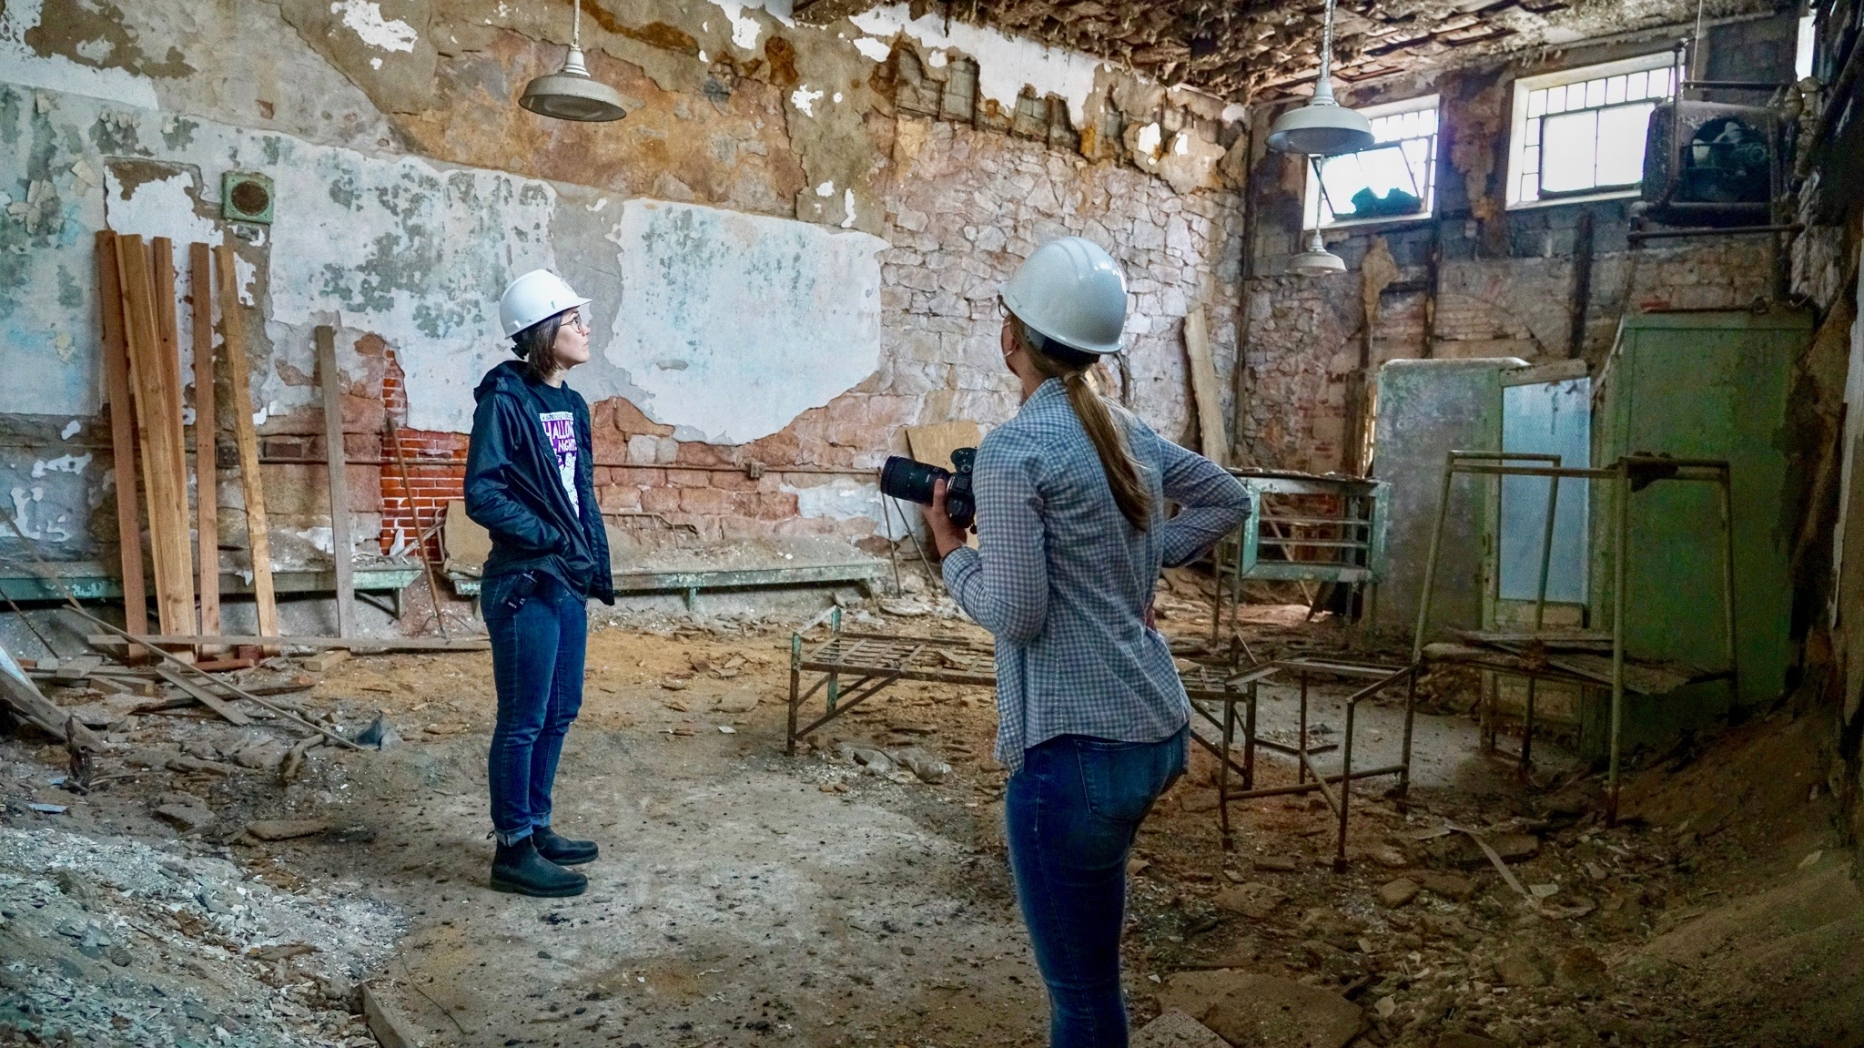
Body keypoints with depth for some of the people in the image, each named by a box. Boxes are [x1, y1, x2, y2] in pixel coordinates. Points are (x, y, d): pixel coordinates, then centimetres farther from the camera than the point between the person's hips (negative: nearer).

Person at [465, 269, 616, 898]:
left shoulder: (570, 405, 11)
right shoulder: (504, 400, -13)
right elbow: (482, 494, -18)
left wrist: (596, 562, 7)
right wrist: (550, 538, -18)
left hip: (568, 583, 8)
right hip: (524, 585, -8)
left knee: (560, 713, 15)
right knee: (524, 720, 1)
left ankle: (536, 827, 30)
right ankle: (513, 849, 13)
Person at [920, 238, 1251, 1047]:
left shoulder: (1013, 450, -14)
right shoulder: (1129, 435, 9)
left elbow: (1014, 615, -16)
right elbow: (1229, 499, 23)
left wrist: (950, 547, 0)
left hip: (1078, 748, -8)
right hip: (1157, 731, 8)